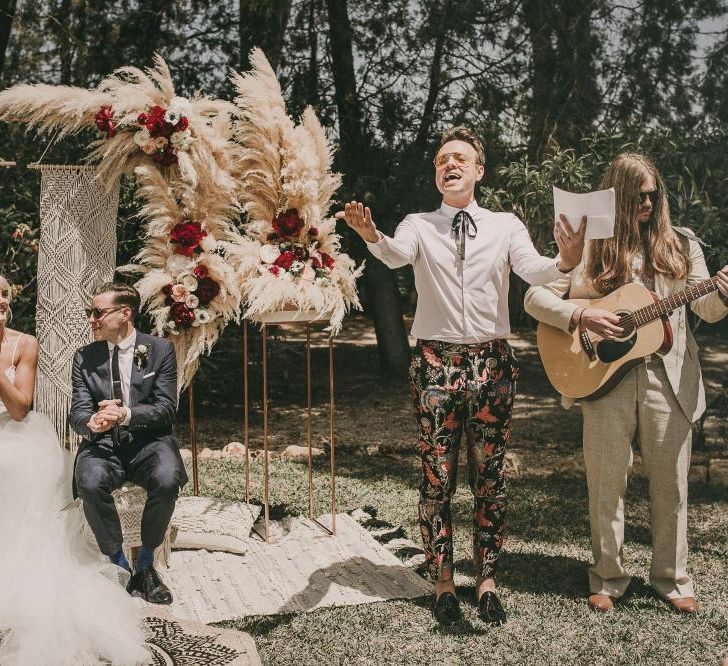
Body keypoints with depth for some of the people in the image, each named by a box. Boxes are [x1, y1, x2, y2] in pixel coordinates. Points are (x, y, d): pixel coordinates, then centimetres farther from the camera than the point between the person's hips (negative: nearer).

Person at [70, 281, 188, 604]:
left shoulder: (160, 349, 2)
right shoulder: (84, 357, 9)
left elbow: (166, 408, -5)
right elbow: (77, 411, 2)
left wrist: (125, 414, -23)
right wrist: (92, 421, -24)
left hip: (149, 441, -1)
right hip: (102, 443, 1)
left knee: (167, 480, -33)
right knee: (90, 483, -32)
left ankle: (145, 564, -7)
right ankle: (119, 565, -10)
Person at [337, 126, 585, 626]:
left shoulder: (506, 226, 6)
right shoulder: (419, 225, 5)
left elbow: (533, 270, -11)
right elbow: (396, 255, -17)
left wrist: (565, 261, -34)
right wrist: (370, 236, -40)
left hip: (492, 360, 1)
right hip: (437, 360, 0)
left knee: (490, 476, 5)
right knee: (438, 478, 3)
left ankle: (487, 581, 17)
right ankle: (443, 584, 15)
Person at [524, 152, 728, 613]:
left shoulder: (681, 245, 8)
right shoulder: (587, 248, 3)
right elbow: (535, 298, -1)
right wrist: (581, 317, -16)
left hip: (670, 381, 1)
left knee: (671, 484, 8)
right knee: (607, 484, 6)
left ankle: (672, 578, 24)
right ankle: (609, 578, 23)